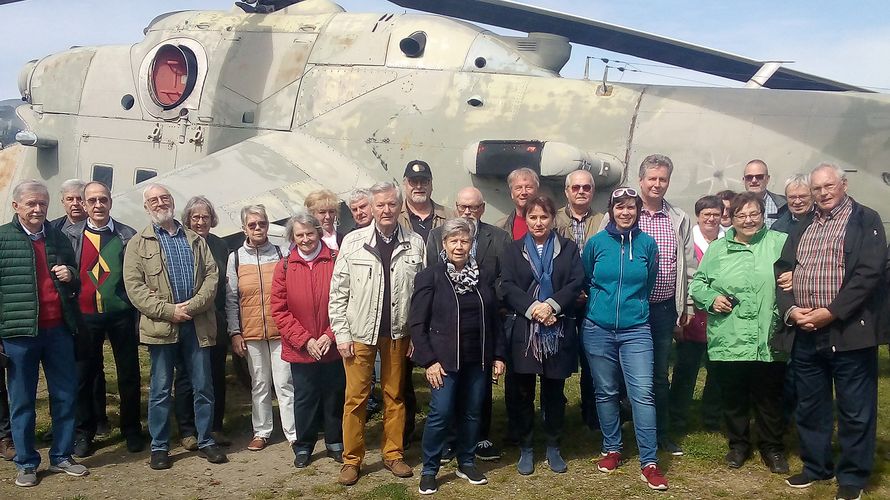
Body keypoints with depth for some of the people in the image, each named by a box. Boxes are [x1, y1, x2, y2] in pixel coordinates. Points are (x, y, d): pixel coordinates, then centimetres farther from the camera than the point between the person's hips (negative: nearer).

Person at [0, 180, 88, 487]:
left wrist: (70, 276, -2)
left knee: (65, 395, 10)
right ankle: (26, 464, 19)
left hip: (59, 329, 4)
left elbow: (76, 283, 23)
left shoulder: (59, 238, 12)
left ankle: (61, 457, 24)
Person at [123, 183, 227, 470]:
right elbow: (134, 286, -4)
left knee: (203, 387, 7)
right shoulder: (138, 244, 5)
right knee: (160, 389, 5)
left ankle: (206, 441, 20)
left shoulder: (195, 240, 14)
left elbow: (212, 274, 5)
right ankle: (159, 447, 16)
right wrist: (168, 311, -14)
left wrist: (193, 305, -11)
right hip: (161, 325, -2)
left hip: (197, 324, 2)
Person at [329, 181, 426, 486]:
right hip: (360, 332, -1)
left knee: (395, 395, 12)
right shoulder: (353, 242, -3)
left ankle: (393, 454, 25)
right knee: (355, 397, 4)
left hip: (398, 332, 1)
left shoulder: (415, 243, -1)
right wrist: (341, 333, -5)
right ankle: (352, 459, 17)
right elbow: (338, 292, -1)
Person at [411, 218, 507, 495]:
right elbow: (416, 323, -6)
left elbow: (494, 320, 12)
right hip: (444, 359, -4)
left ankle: (467, 464, 28)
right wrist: (429, 360, -12)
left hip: (478, 360, 4)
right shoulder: (430, 276, -5)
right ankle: (429, 470, 9)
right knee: (441, 414, -7)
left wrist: (498, 355, 7)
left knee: (472, 413, 10)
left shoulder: (483, 277, 7)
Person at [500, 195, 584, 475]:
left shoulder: (568, 248, 8)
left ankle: (553, 448, 22)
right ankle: (525, 449, 17)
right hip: (523, 331, 0)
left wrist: (552, 305, -16)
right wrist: (532, 308, -17)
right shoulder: (514, 250, 8)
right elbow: (507, 286, -3)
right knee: (524, 392, 5)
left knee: (554, 391, 8)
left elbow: (577, 282, -3)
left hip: (558, 331, 0)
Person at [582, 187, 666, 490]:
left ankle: (649, 462, -2)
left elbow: (649, 283, 13)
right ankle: (611, 449, 26)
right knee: (606, 392, 10)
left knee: (643, 393, -8)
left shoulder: (647, 244, 0)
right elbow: (584, 281, 12)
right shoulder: (596, 242, -1)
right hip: (598, 329, 1)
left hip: (636, 330, -1)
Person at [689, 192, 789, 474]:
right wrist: (711, 298, -6)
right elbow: (696, 283, 12)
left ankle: (772, 448, 29)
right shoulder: (717, 249, 8)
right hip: (728, 341, 1)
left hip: (769, 342, -1)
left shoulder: (780, 243, 3)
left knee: (769, 398, 11)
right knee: (733, 398, 14)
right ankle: (738, 444, 32)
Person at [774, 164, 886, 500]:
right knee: (810, 406, 15)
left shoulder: (865, 220, -1)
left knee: (854, 410, 4)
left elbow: (869, 274, -12)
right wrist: (789, 309, -5)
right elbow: (782, 269, 12)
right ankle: (816, 466, 29)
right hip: (804, 334, 6)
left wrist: (831, 312, -18)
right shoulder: (802, 227, 16)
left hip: (848, 332, -5)